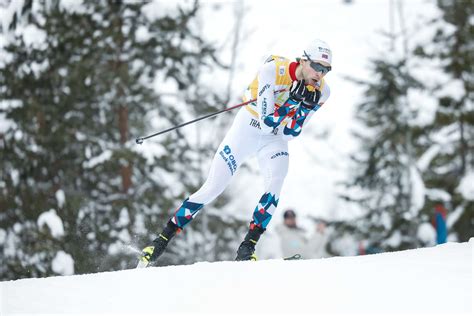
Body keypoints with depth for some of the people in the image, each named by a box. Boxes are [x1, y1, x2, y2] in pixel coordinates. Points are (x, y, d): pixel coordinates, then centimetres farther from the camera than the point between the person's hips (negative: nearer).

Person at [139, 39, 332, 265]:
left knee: (275, 182, -27)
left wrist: (307, 104, -27)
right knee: (212, 189, -4)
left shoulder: (320, 92, -13)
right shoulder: (273, 70, -26)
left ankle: (247, 247, -22)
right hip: (247, 129, -3)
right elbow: (267, 123, -30)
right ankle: (162, 240, 9)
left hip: (275, 140, 3)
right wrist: (294, 98, -38)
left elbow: (290, 133, -13)